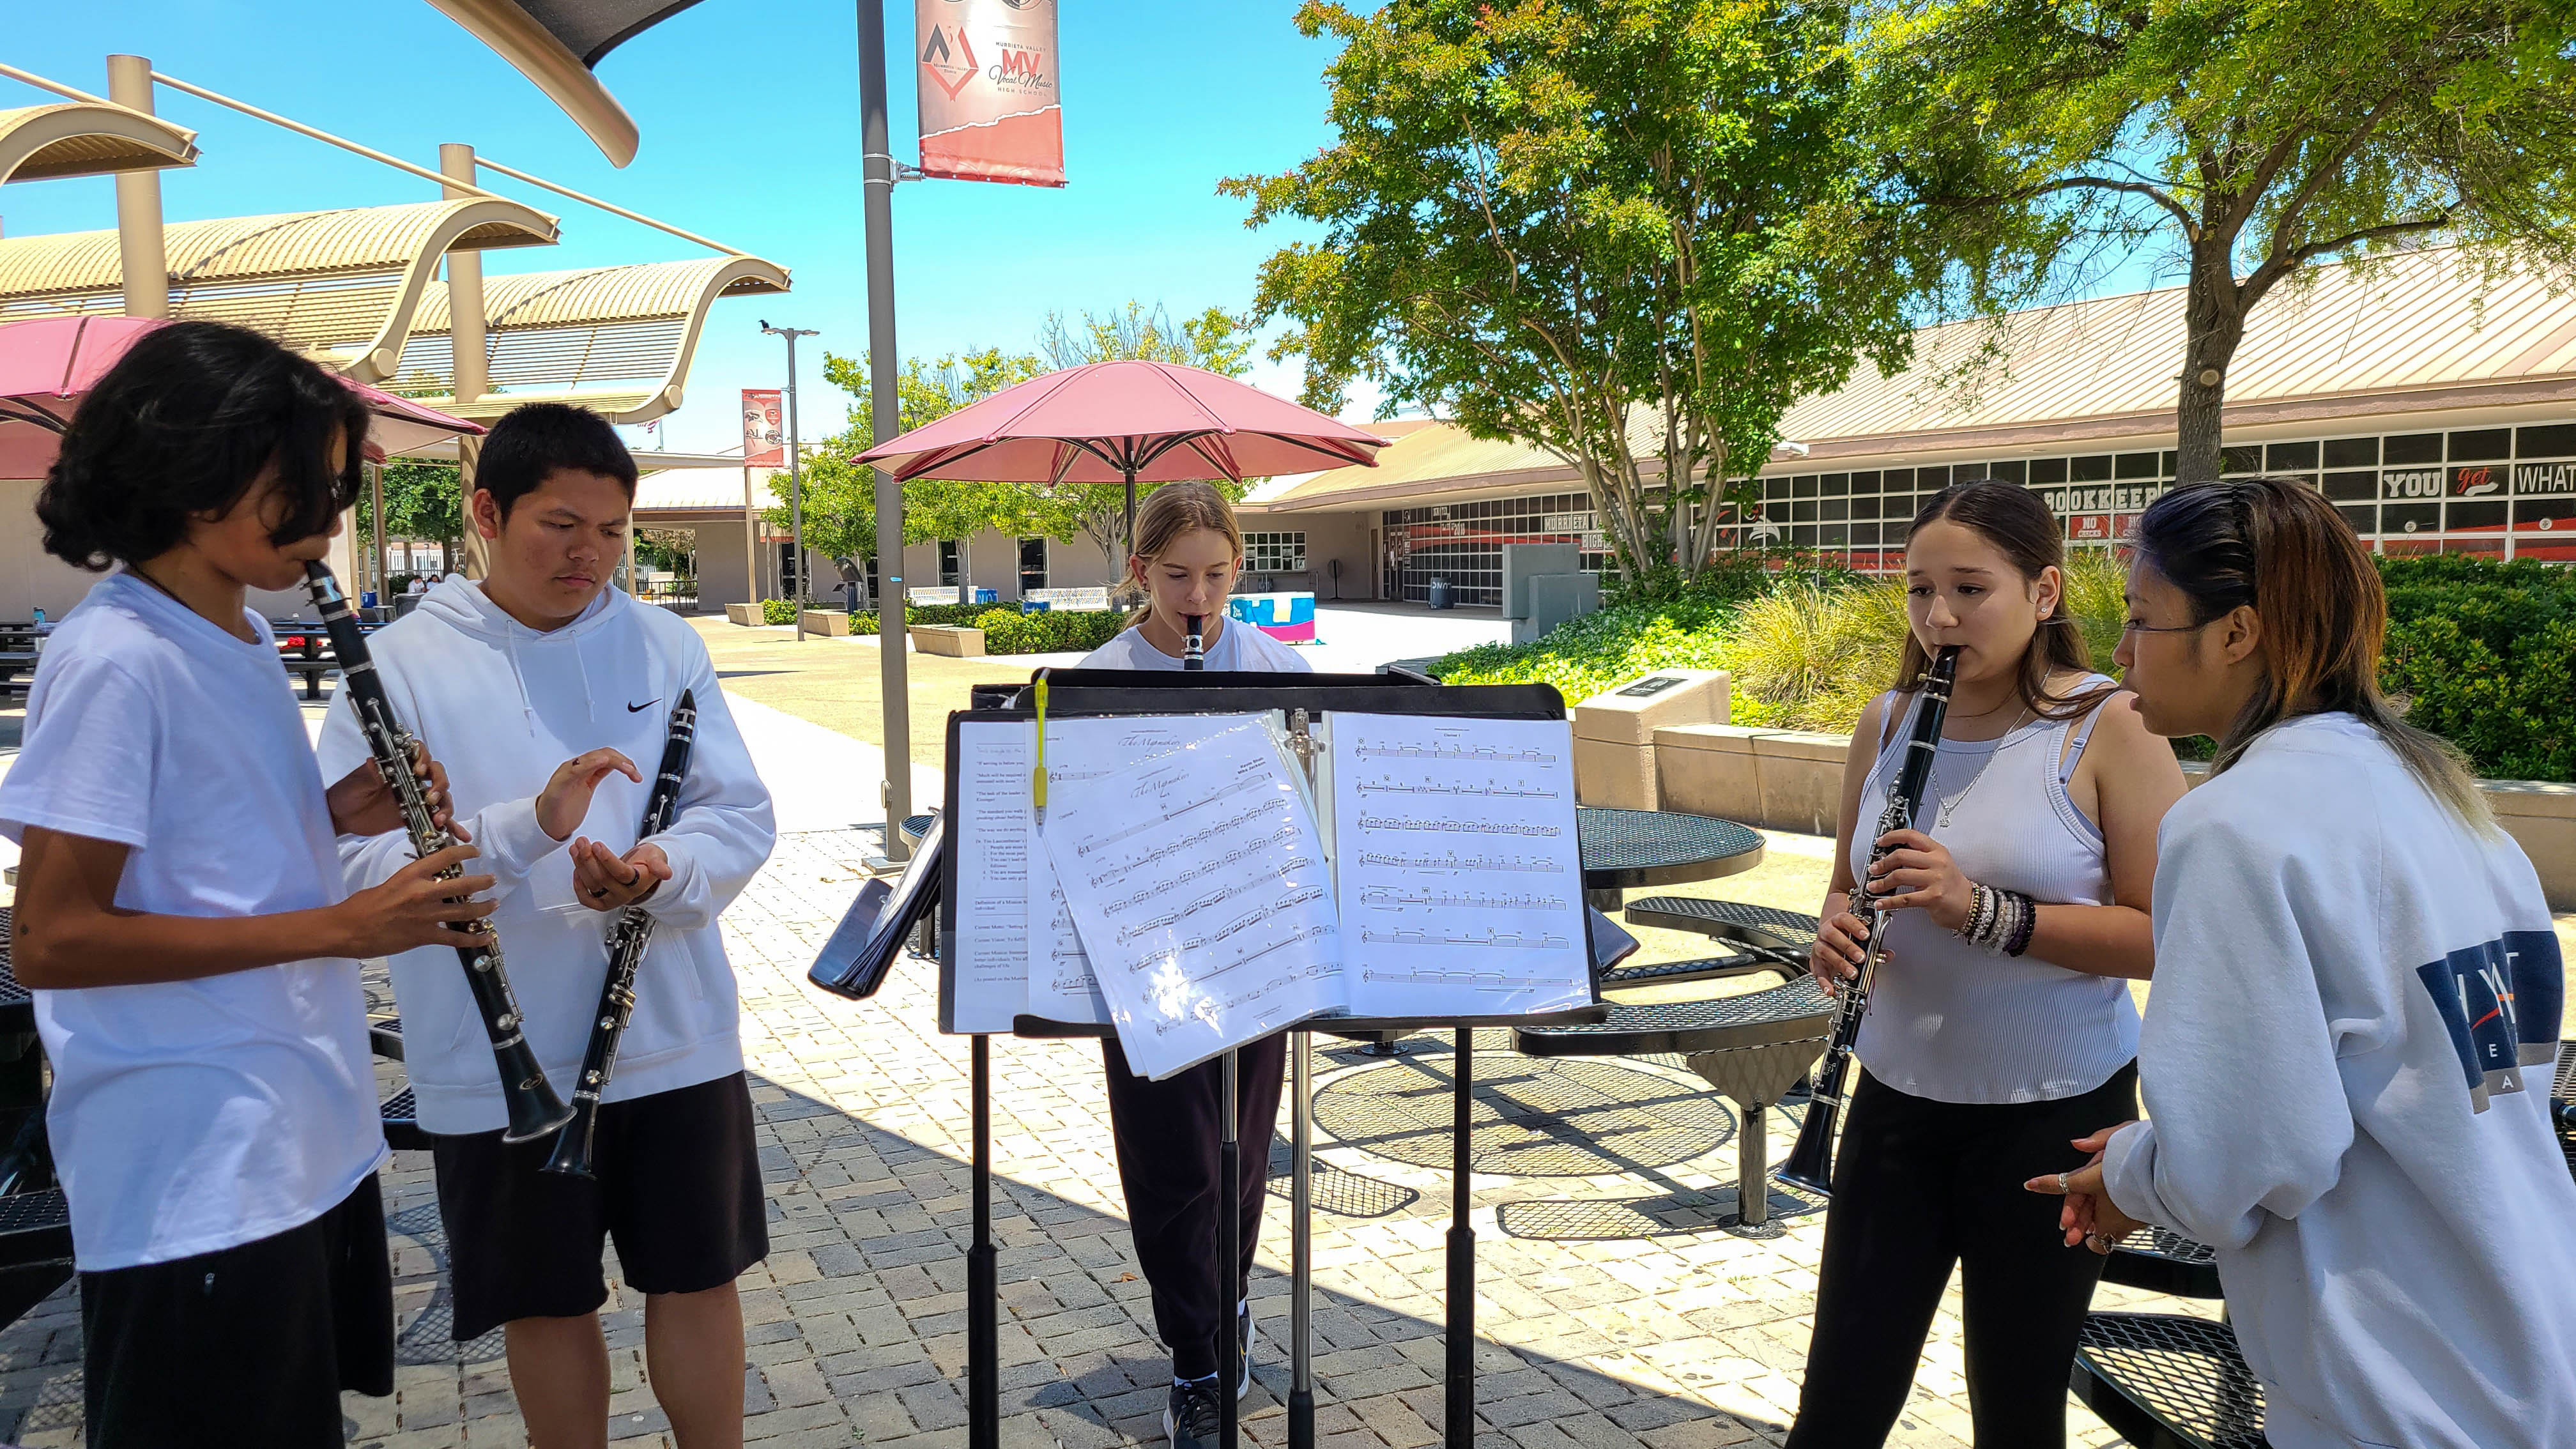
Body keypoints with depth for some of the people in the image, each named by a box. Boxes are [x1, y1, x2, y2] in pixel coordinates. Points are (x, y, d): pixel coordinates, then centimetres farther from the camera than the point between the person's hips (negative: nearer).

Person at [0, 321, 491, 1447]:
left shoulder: (246, 638, 9)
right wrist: (338, 926, -23)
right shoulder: (114, 661, -19)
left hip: (313, 1137, 9)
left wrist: (337, 813, 0)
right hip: (190, 1183, -9)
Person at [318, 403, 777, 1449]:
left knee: (697, 1279, 12)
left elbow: (742, 817, 1)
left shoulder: (662, 645, 2)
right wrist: (528, 826, -29)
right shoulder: (401, 665, -6)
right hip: (500, 1063, -2)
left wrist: (662, 871, -20)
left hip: (676, 1037, 2)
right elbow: (357, 859, -15)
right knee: (547, 1303, 14)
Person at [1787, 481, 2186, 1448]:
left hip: (2054, 1110, -4)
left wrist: (1982, 908, -25)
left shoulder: (2109, 727, -11)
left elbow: (2165, 936, -15)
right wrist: (1839, 931, -8)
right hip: (1898, 1095, 4)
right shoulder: (1887, 723, 4)